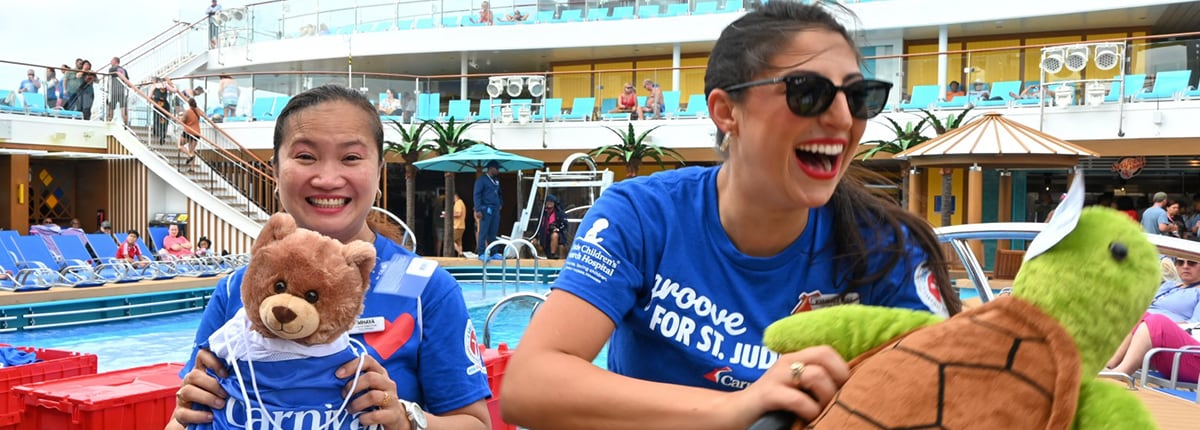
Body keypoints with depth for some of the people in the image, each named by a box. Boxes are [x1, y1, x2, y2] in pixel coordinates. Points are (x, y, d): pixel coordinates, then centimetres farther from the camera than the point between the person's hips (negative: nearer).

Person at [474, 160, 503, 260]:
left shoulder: (496, 181, 18)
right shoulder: (481, 180, -4)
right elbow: (477, 195, -10)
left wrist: (501, 204, 16)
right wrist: (478, 210, -17)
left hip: (496, 210, 7)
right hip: (486, 210, -7)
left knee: (493, 233, 8)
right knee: (483, 232, -6)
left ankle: (494, 253, 11)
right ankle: (481, 253, -4)